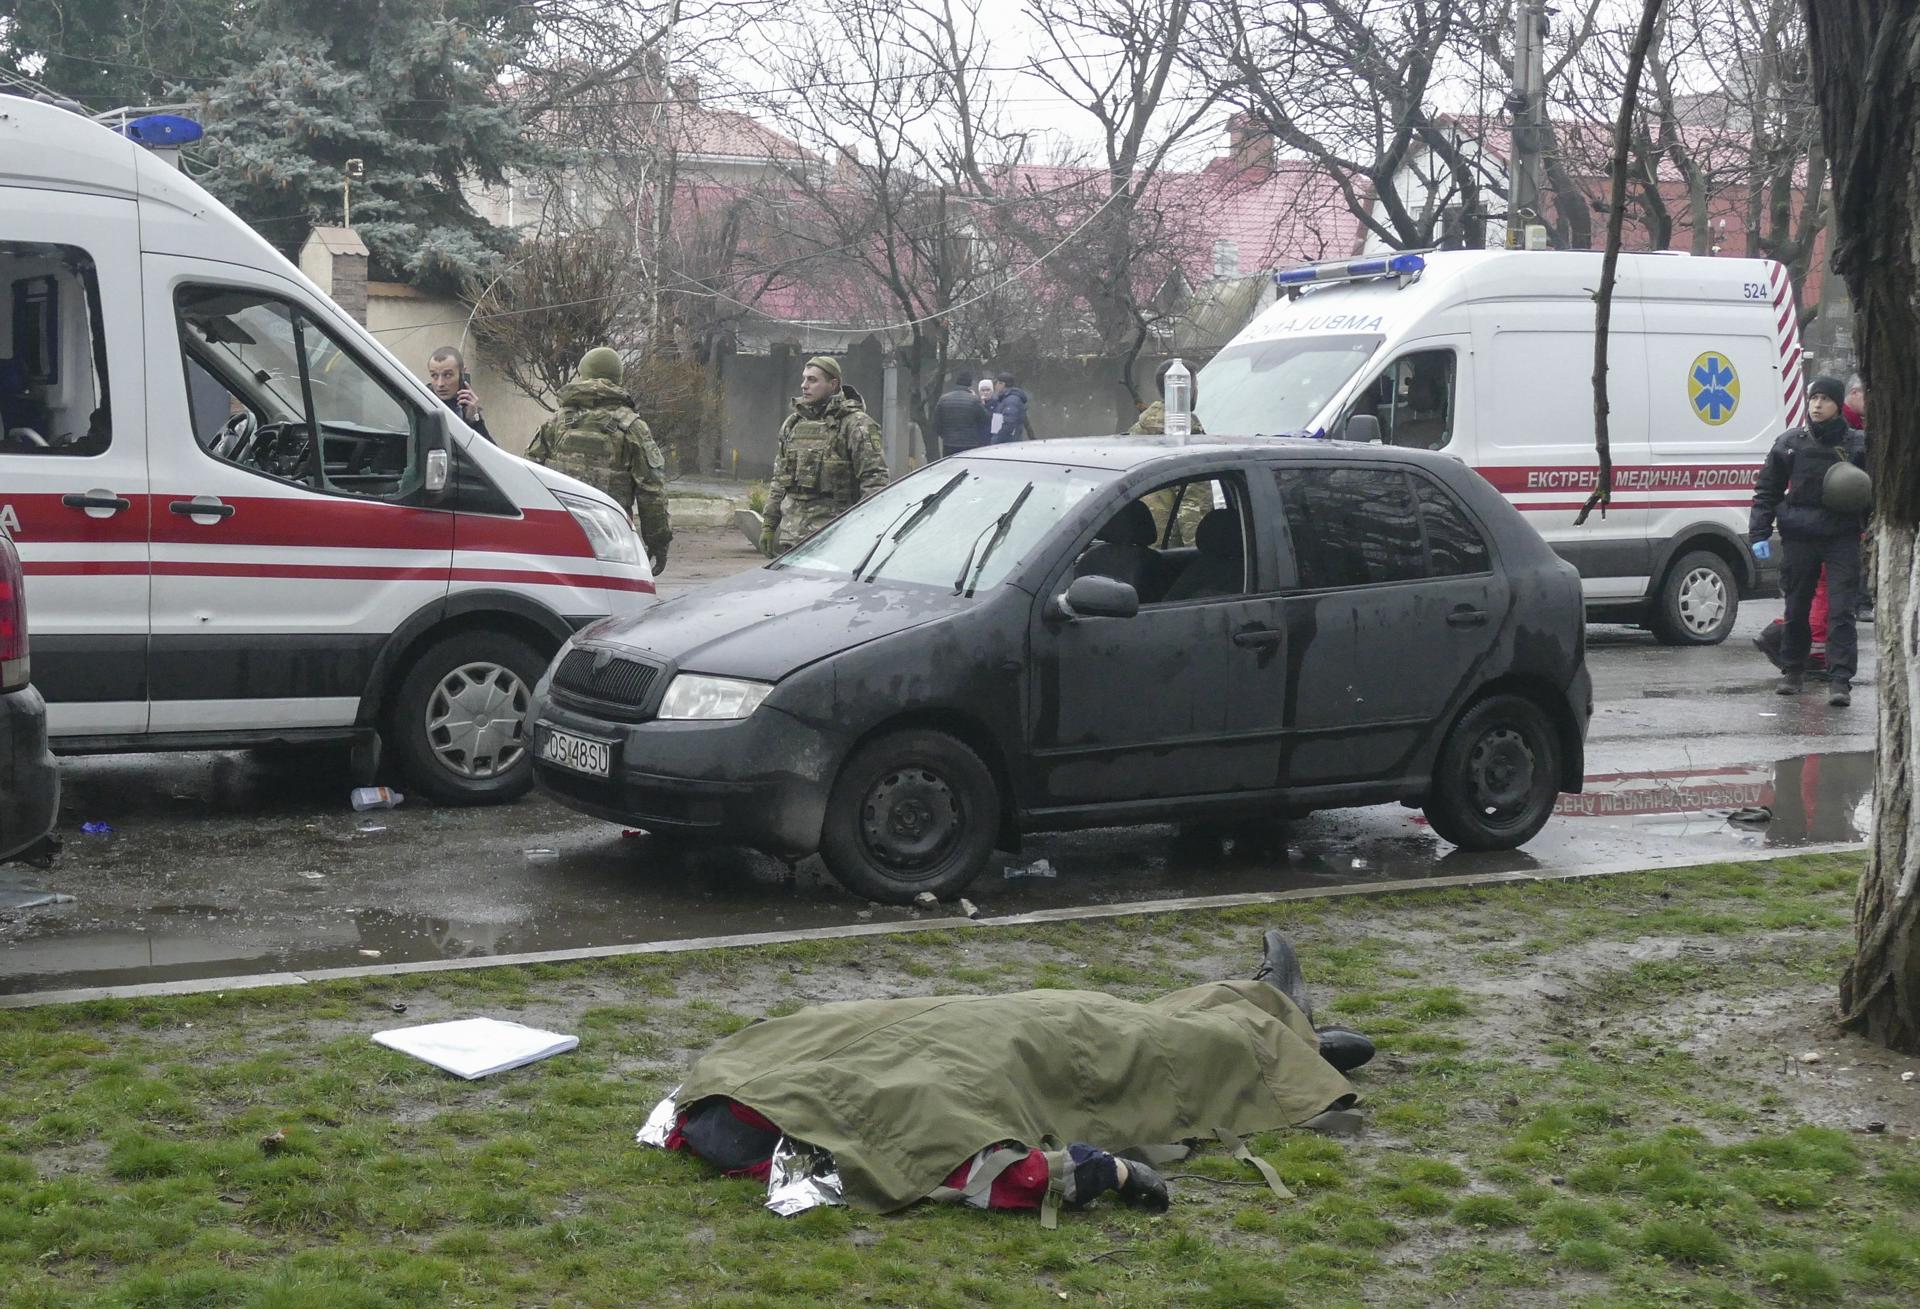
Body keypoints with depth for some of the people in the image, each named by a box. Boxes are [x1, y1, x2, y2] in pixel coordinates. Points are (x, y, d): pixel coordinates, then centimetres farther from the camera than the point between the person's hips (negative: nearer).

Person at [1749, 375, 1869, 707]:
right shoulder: (1790, 444, 4)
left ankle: (1840, 682, -9)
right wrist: (1759, 533, 0)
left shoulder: (1857, 446, 1)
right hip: (1799, 538, 2)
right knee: (1796, 608, 11)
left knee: (1840, 611, -8)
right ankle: (1792, 670, 27)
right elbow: (1767, 490, 8)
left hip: (1843, 539, -2)